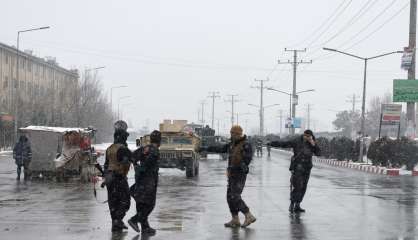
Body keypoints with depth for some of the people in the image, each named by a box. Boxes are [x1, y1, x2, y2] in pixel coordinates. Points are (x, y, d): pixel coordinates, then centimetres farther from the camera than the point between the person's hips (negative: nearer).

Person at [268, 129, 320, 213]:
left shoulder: (313, 144, 6)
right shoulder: (297, 140, -7)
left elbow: (318, 153, -2)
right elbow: (285, 143, -12)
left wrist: (313, 145, -16)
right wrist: (273, 143, -21)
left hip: (307, 168, 5)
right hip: (298, 166, -5)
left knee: (303, 187, 7)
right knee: (297, 186, -14)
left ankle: (297, 206, 16)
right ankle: (292, 204, -4)